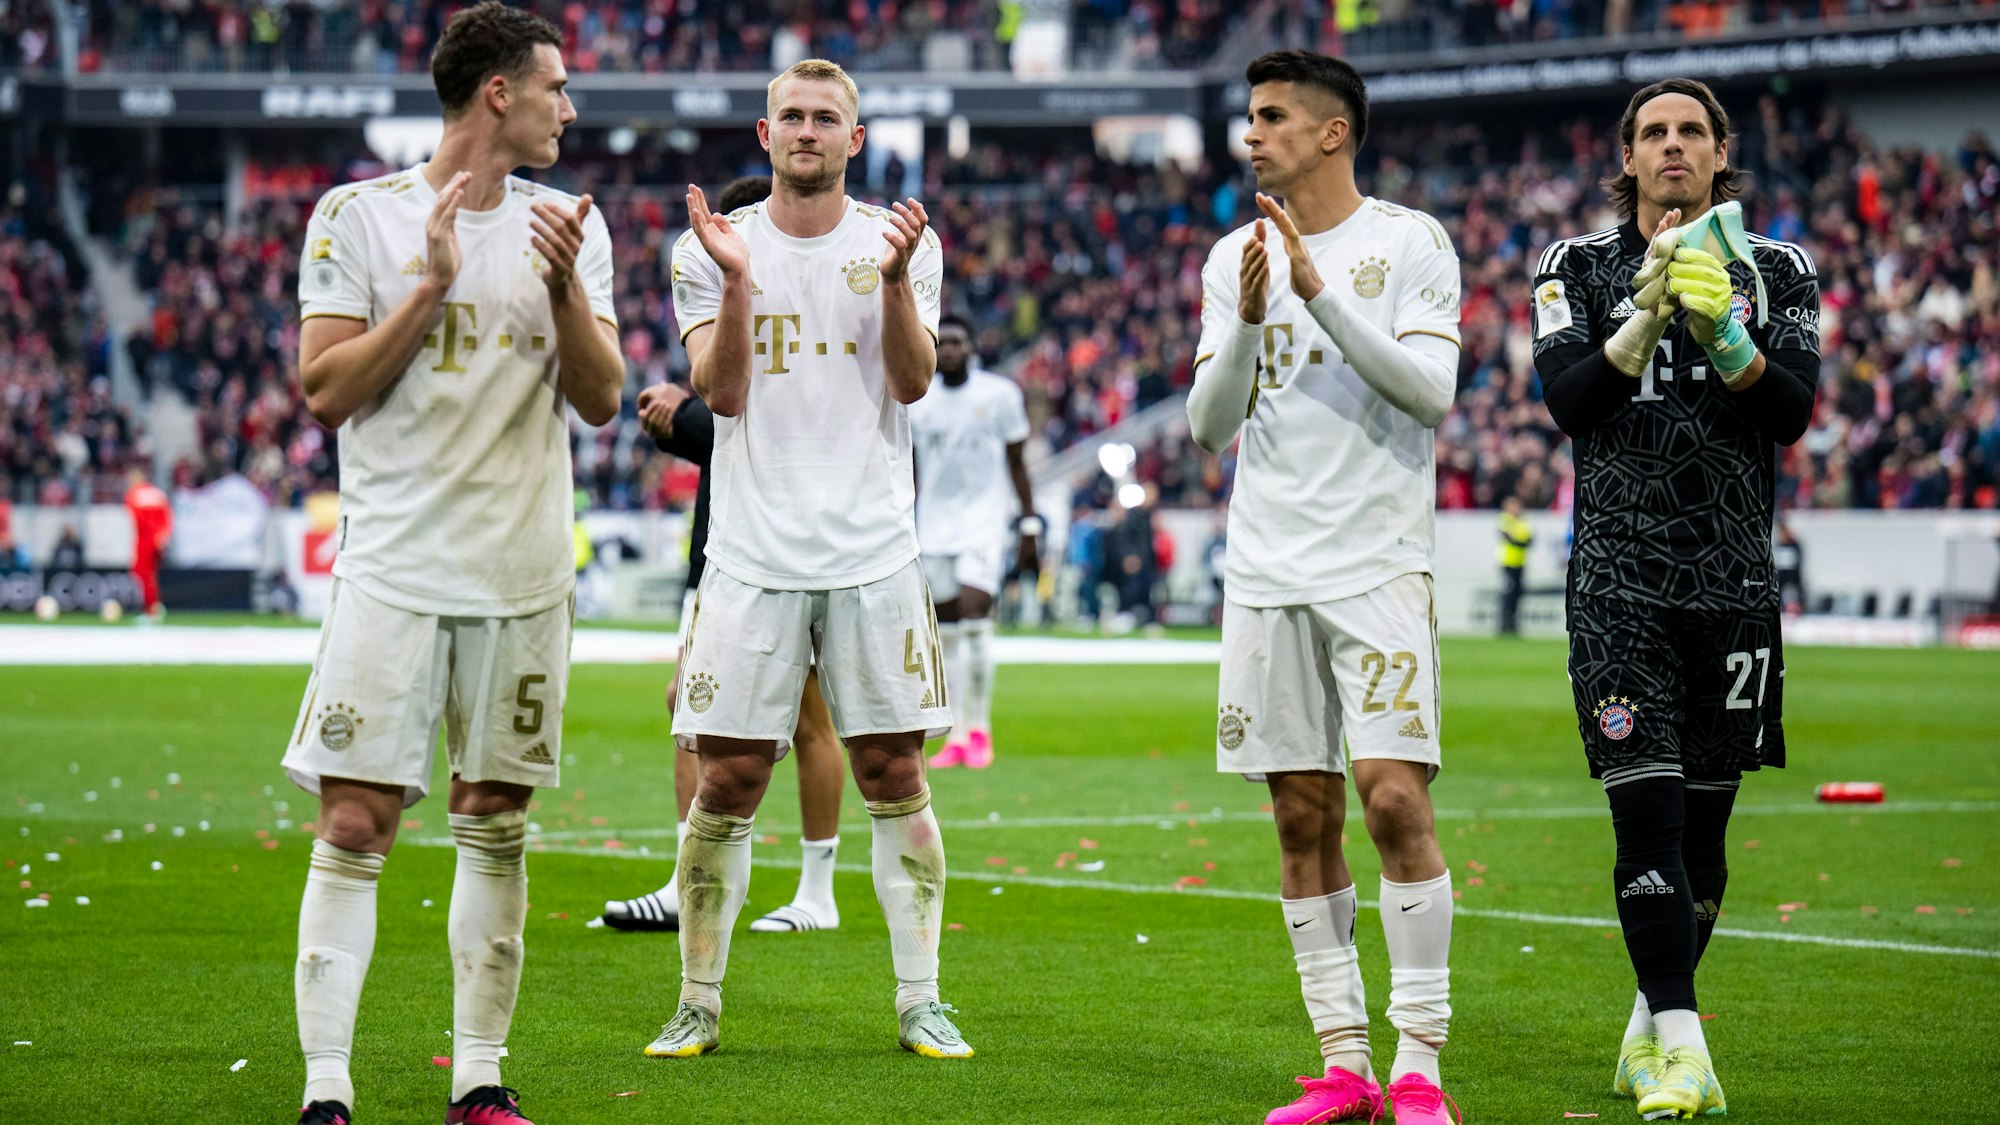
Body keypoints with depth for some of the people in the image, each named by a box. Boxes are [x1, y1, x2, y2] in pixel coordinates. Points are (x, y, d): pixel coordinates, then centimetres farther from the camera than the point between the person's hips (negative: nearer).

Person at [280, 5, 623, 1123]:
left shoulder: (570, 226, 9)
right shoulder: (358, 218, -1)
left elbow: (601, 400, 4)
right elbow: (326, 390, -7)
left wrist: (564, 287, -12)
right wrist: (430, 287, -15)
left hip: (525, 571, 4)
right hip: (395, 561, -3)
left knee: (497, 826, 7)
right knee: (354, 826, -9)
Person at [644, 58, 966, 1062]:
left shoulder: (898, 243, 6)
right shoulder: (710, 248, 5)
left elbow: (912, 382, -5)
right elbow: (723, 393, -5)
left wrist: (895, 280, -20)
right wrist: (735, 278, -17)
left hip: (874, 554, 1)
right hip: (753, 554, 0)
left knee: (894, 774, 2)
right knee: (727, 781, -1)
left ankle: (920, 1004, 8)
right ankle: (698, 1005, 9)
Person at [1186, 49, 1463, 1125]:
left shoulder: (1410, 241, 1)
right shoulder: (1235, 258, 12)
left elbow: (1430, 389, -11)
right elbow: (1209, 424, 7)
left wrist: (1320, 292, -17)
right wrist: (1247, 321, -10)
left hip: (1378, 564, -4)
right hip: (1267, 571, 4)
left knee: (1394, 799, -13)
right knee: (1304, 817, 3)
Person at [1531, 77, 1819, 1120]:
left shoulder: (1778, 271, 9)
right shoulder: (1578, 266, 7)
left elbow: (1792, 410, -3)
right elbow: (1568, 401, -6)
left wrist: (1721, 329, -19)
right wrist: (1646, 312, -19)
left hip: (1734, 580, 2)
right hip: (1620, 579, -2)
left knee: (1703, 817, 6)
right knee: (1648, 809, -13)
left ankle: (1650, 1031, 21)